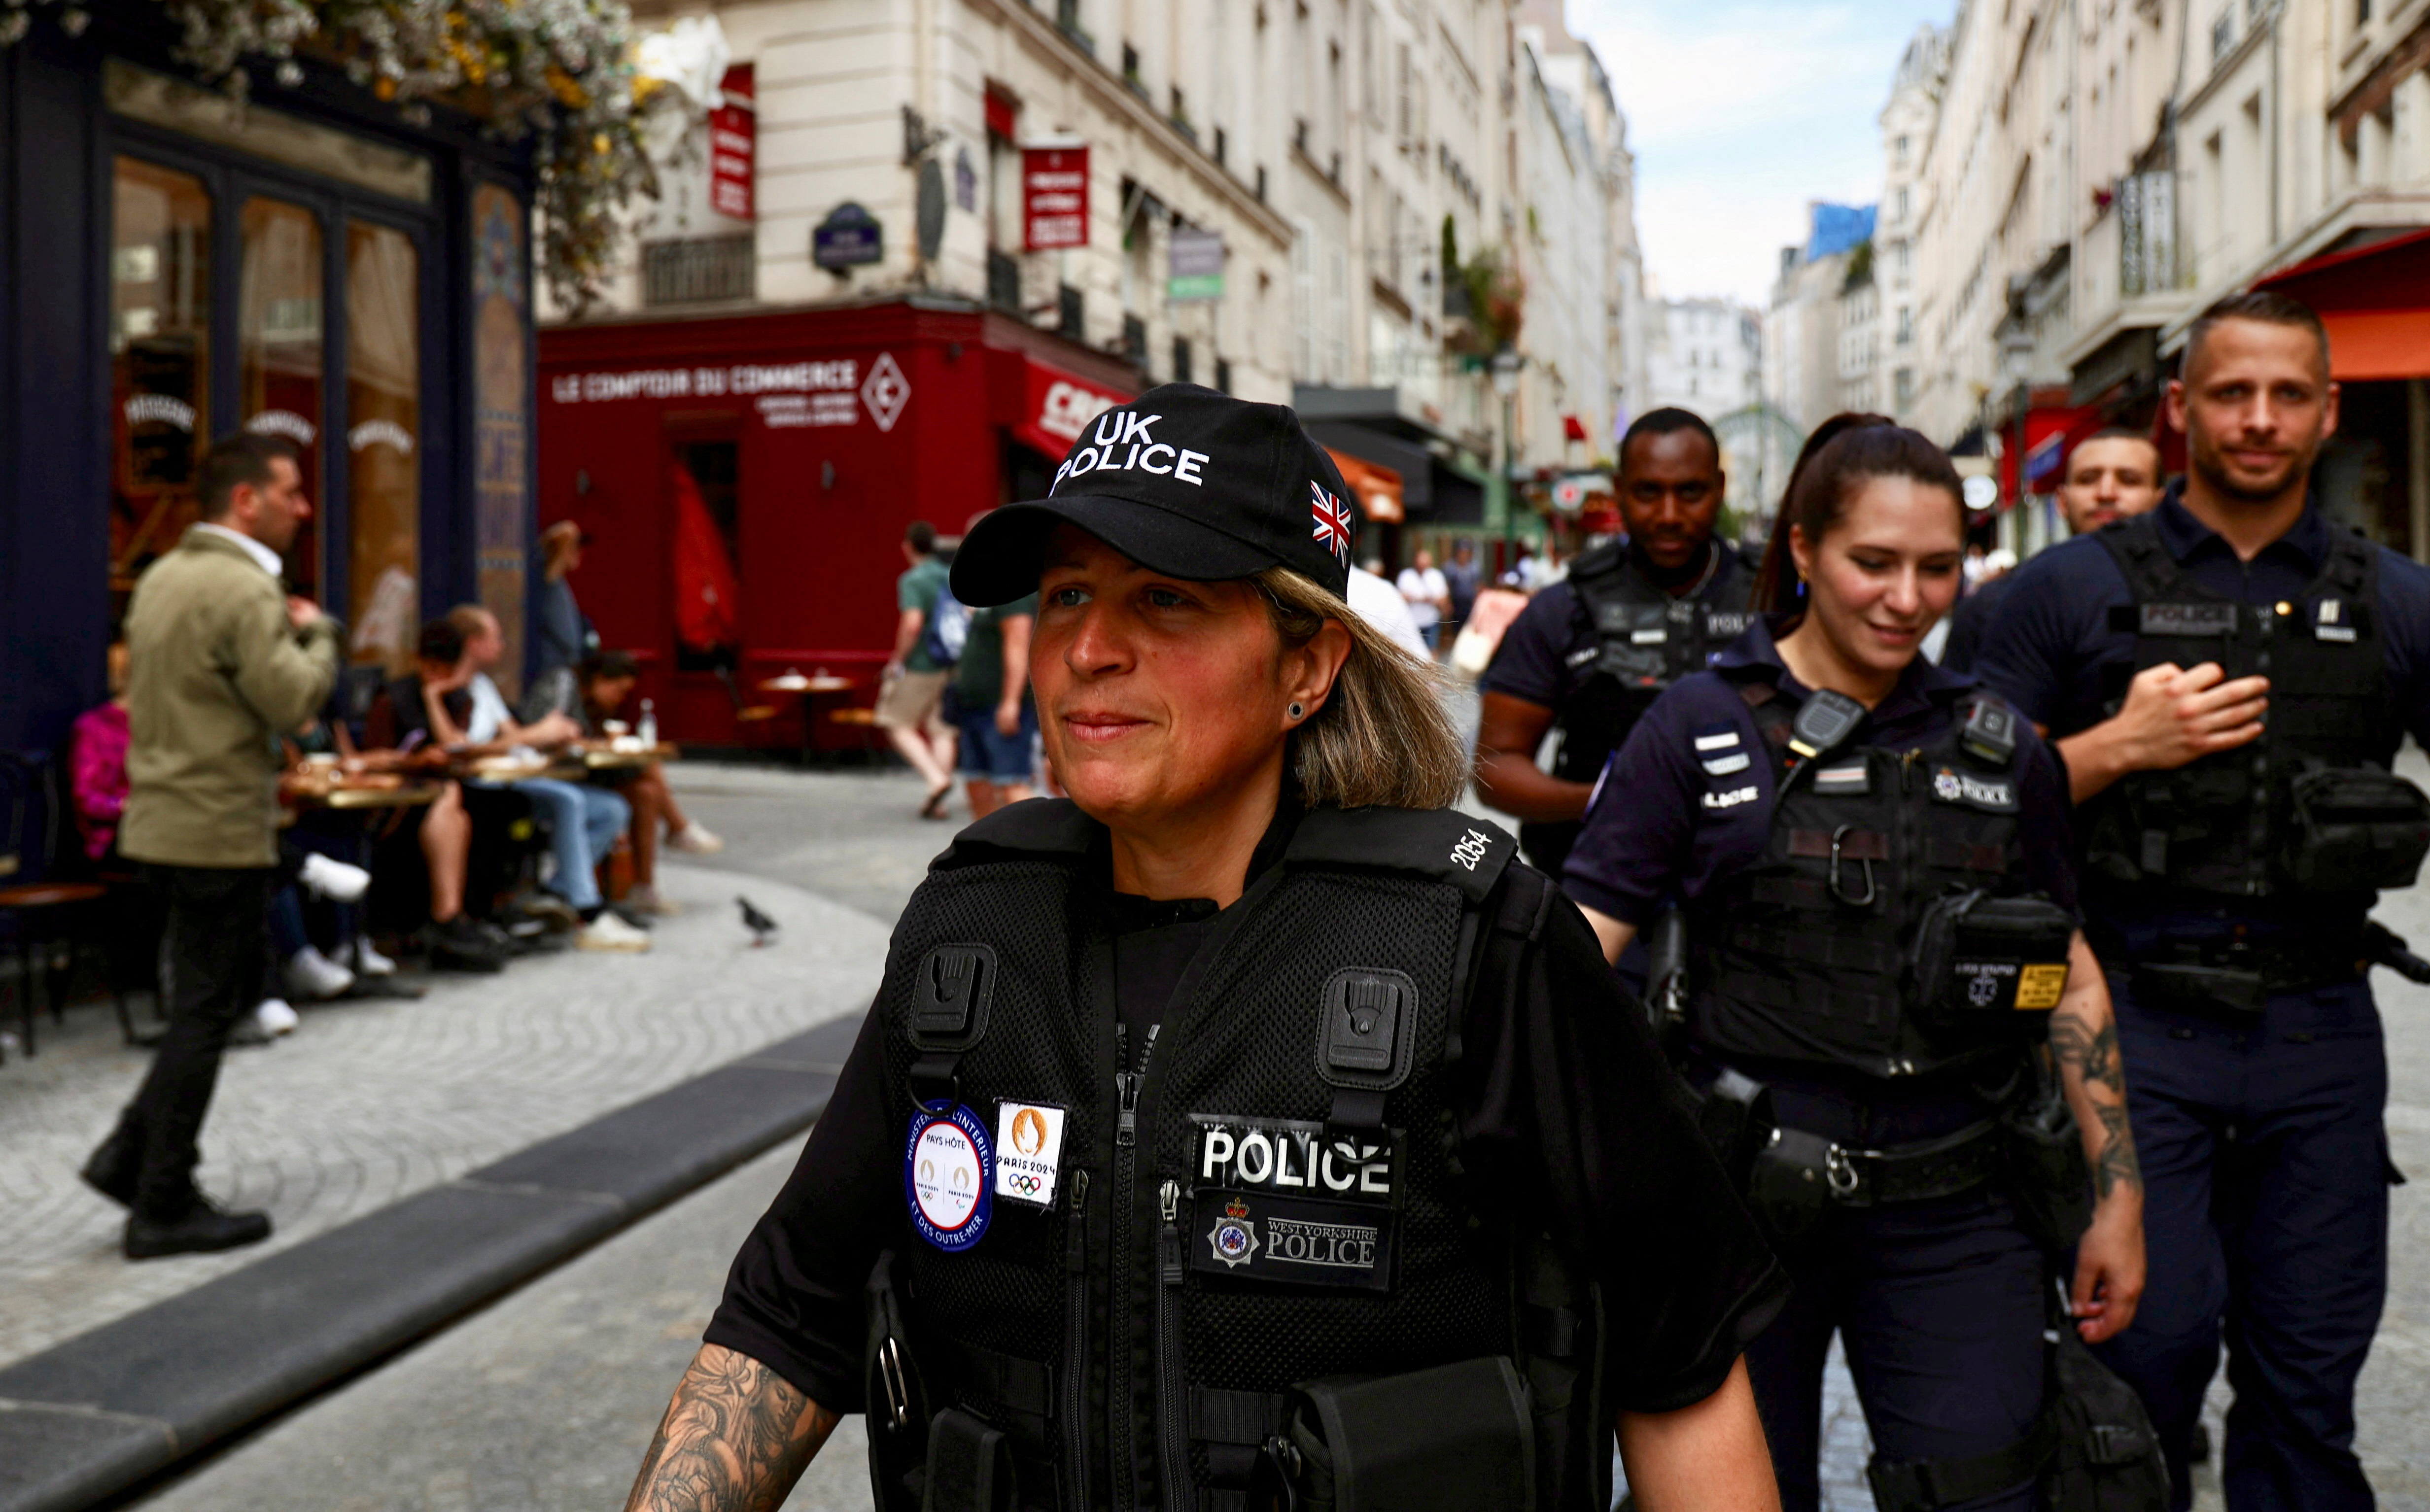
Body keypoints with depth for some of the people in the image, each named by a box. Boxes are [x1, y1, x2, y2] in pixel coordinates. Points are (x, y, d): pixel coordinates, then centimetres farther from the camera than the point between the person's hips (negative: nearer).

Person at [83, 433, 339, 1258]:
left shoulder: (162, 576, 13)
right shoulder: (245, 588, -17)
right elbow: (294, 701, -21)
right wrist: (315, 632, -3)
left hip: (162, 820, 9)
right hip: (219, 829, -9)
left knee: (224, 992, 20)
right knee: (205, 1013, 0)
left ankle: (131, 1153, 18)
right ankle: (164, 1207, 8)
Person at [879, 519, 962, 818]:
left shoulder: (912, 580, -13)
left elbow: (912, 623, -25)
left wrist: (897, 659, -14)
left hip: (919, 667, -6)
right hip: (950, 667, 6)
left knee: (898, 725, 8)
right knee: (941, 729, 9)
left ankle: (936, 779, -9)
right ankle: (938, 803, 8)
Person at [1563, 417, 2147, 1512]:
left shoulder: (2000, 747, 8)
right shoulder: (1700, 726, -3)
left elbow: (2071, 979, 13)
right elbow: (1578, 948, -9)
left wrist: (2119, 1197, 11)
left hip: (1952, 1214, 2)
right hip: (1745, 1200, -2)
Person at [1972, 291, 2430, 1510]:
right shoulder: (2072, 589, 1)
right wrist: (2121, 745, -13)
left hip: (2319, 1038, 3)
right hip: (2137, 1029, -3)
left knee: (2309, 1375, 10)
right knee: (2151, 1345, -2)